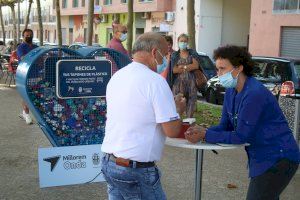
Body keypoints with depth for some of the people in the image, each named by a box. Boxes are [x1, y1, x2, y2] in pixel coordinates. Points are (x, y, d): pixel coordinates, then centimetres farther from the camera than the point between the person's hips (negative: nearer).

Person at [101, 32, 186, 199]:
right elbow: (172, 131, -15)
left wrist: (169, 105, 21)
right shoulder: (155, 80, -15)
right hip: (137, 170, -7)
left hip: (109, 163, 8)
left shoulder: (116, 77, 8)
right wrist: (178, 109, 4)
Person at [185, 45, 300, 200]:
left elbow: (241, 136, -22)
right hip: (261, 158, 9)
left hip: (278, 159, -9)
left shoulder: (254, 94, -24)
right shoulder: (231, 92, 5)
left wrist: (205, 135, -20)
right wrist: (201, 131, -12)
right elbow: (224, 126, 6)